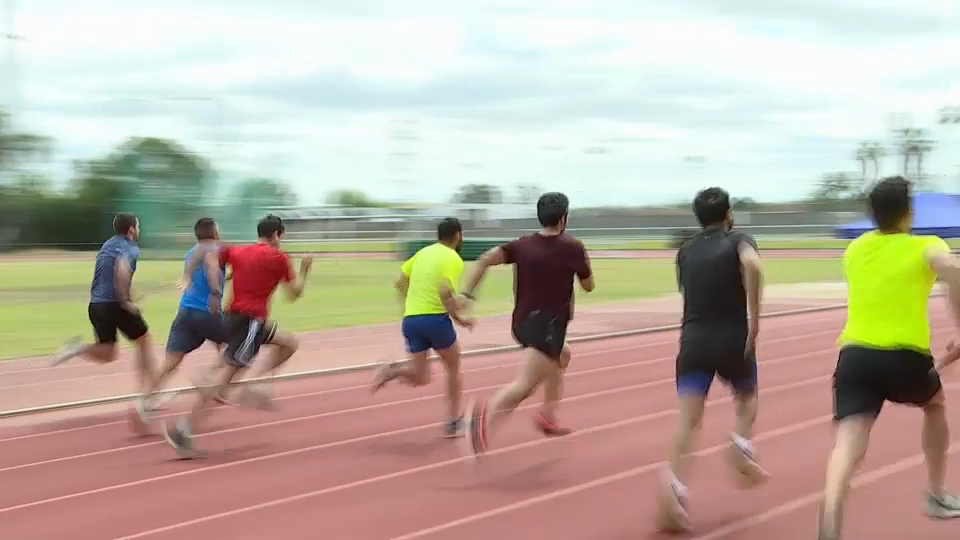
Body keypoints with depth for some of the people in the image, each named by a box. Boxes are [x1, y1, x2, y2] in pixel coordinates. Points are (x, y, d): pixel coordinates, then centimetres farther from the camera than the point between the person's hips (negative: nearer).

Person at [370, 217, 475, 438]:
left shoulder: (423, 252, 16)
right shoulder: (453, 259, -5)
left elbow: (400, 282, 15)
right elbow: (445, 291, -21)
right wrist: (458, 317, -10)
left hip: (410, 319, 5)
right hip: (436, 318, -5)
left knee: (420, 376, 13)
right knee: (453, 368, 18)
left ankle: (392, 371, -17)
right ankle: (453, 421, 20)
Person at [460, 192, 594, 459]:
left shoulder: (523, 244, 5)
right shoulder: (572, 247, -7)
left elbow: (486, 259, -8)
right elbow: (588, 286, 5)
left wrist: (467, 294, -7)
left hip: (523, 322, 7)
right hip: (548, 325, -7)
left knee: (561, 356, 33)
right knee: (525, 384, -18)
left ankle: (548, 417, 28)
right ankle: (485, 416, -44)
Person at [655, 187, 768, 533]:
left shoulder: (685, 252, 15)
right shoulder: (738, 241, 2)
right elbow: (752, 265, -21)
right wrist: (754, 317, -17)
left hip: (694, 339, 2)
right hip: (733, 339, -2)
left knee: (688, 417, -7)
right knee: (747, 396, 27)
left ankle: (675, 482, -27)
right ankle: (741, 446, 2)